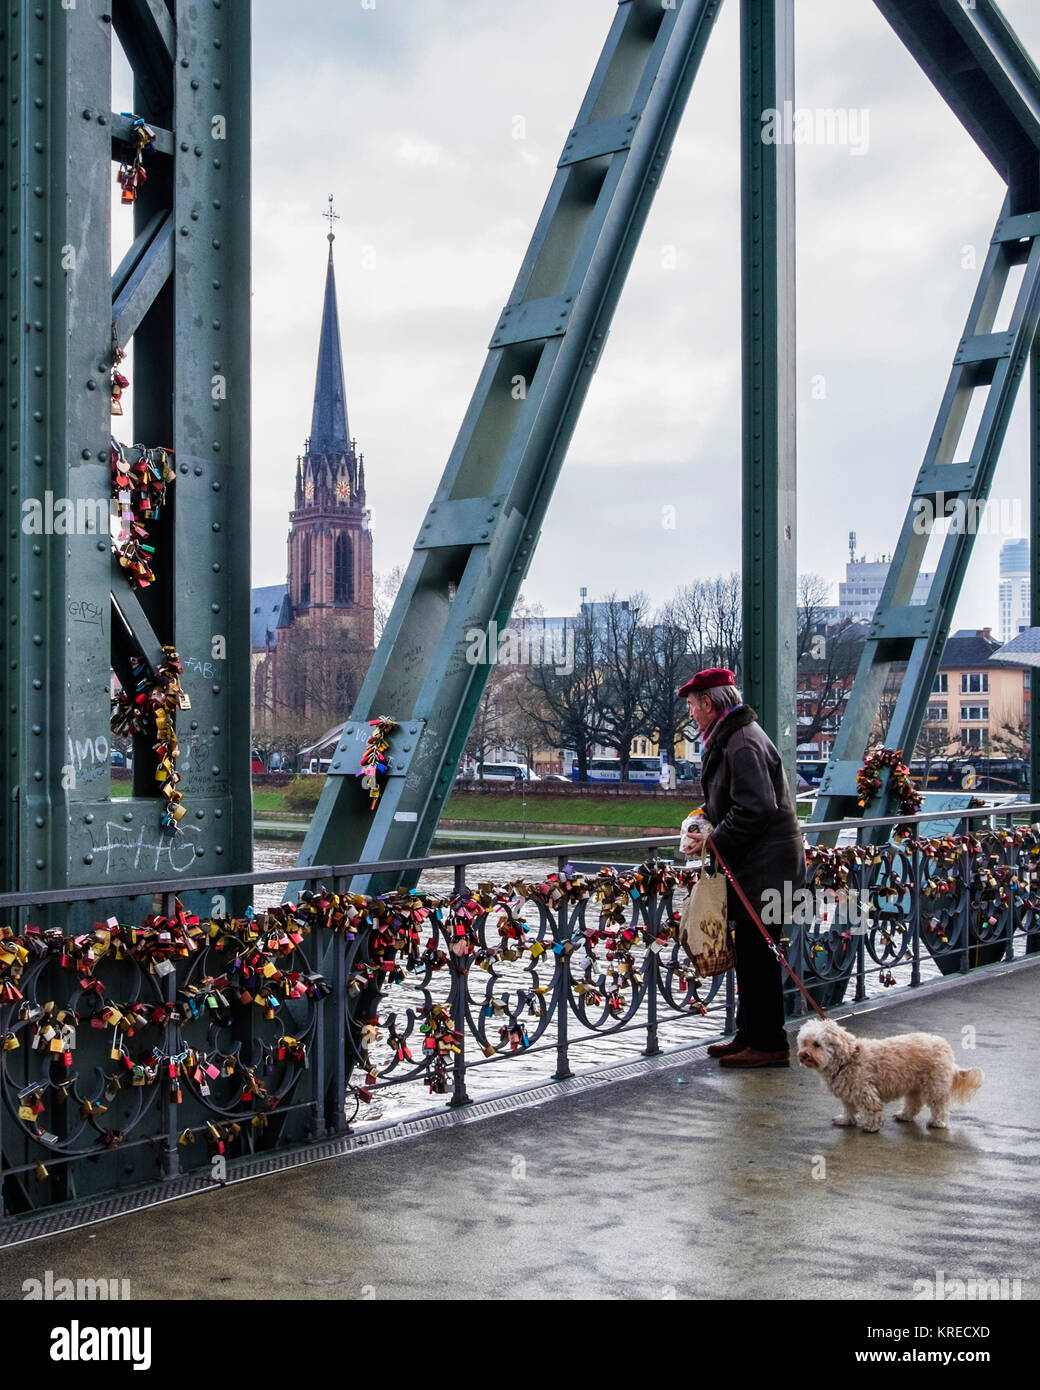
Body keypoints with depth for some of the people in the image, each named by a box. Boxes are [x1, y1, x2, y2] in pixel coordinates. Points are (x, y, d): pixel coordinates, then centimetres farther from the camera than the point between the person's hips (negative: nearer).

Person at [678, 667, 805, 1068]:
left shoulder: (743, 743, -17)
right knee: (750, 953, 15)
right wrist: (710, 825, 11)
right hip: (754, 864, 11)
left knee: (757, 954, -6)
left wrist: (715, 842, -16)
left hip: (765, 865, -11)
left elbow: (755, 809, -24)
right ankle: (750, 1035, 24)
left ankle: (769, 1045, 0)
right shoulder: (730, 737, 16)